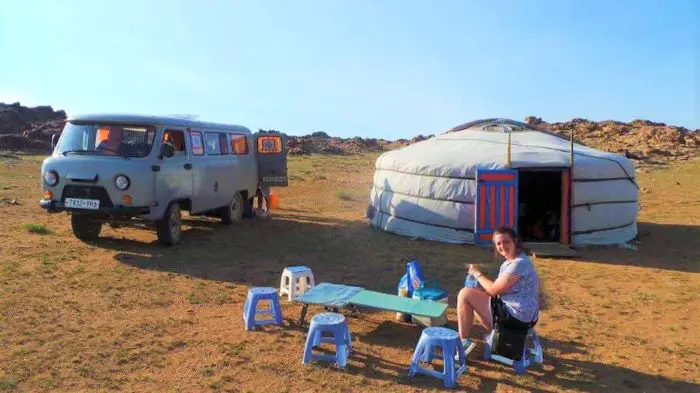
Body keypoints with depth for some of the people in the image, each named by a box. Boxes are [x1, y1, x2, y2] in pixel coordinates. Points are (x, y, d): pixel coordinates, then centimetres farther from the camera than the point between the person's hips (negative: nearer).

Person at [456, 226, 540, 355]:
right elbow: (498, 288, 13)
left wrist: (477, 274, -4)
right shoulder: (510, 262, 10)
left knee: (465, 294, -10)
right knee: (473, 294, 25)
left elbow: (494, 290, -19)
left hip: (517, 315, -11)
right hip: (520, 314, 11)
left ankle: (464, 342, -3)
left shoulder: (519, 263, -22)